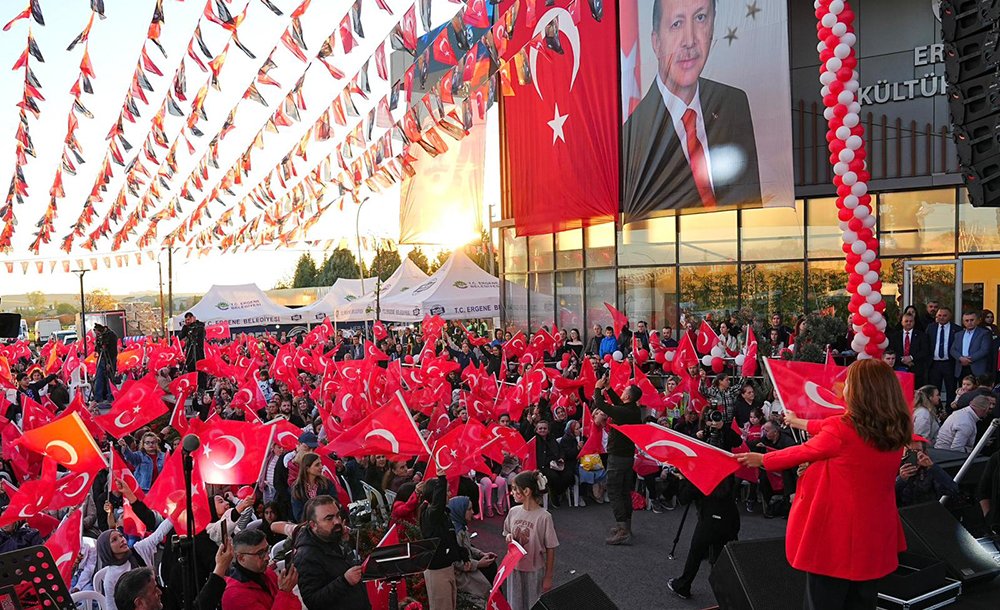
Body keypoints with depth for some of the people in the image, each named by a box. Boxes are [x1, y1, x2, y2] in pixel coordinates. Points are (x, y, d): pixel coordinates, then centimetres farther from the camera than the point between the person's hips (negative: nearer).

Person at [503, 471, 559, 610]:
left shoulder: (544, 517, -20)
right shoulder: (513, 512, -6)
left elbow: (550, 549, -12)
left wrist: (548, 577, -7)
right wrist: (508, 537, -12)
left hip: (535, 570, -4)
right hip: (515, 567, 4)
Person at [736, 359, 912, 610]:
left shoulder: (841, 430, -20)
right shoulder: (895, 430, -1)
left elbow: (803, 452, -4)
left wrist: (762, 459, 13)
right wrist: (803, 423, 31)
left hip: (837, 535, -6)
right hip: (875, 536, 6)